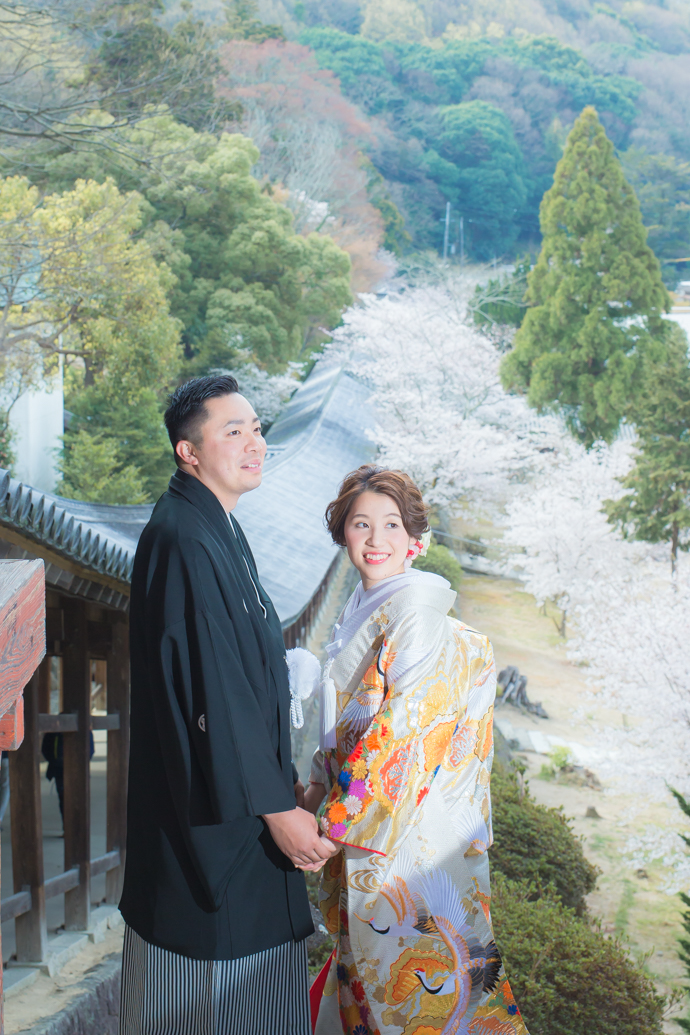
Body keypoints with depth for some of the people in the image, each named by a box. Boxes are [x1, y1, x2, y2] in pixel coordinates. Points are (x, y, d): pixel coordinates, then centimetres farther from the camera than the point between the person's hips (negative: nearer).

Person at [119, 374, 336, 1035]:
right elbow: (211, 691, -25)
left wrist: (283, 778, 18)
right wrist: (276, 808, -21)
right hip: (209, 811, -10)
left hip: (243, 792, 10)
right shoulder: (182, 542, -22)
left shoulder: (218, 531, 10)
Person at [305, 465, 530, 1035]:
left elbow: (406, 728, -22)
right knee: (364, 955, 19)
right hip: (360, 810, 8)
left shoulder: (417, 612, -17)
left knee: (402, 971, 1)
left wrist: (339, 812, -19)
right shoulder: (363, 610, 10)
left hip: (407, 830, -8)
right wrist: (324, 783, 8)